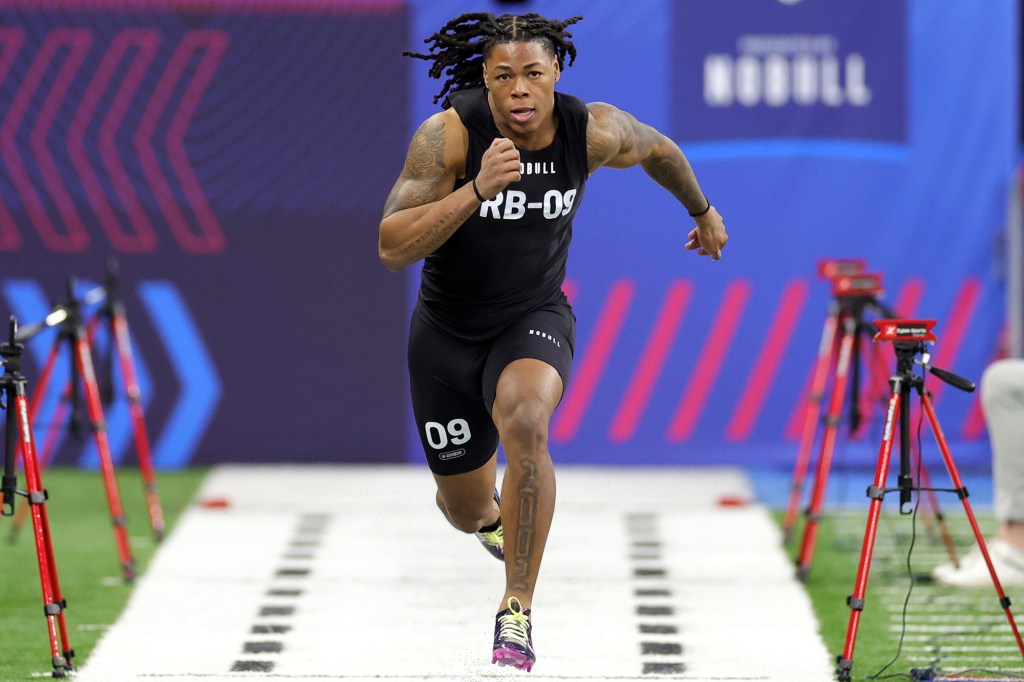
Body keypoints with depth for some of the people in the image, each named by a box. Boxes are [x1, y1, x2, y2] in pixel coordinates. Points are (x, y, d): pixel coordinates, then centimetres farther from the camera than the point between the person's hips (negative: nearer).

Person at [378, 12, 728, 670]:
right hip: (447, 332, 0)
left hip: (534, 319, 0)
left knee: (524, 421, -35)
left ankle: (518, 611, -26)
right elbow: (393, 248, -31)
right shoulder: (450, 134, -25)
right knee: (468, 514, 12)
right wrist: (477, 189, -42)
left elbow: (657, 149, 7)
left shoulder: (594, 131, -18)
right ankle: (488, 509, 55)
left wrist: (701, 209, 25)